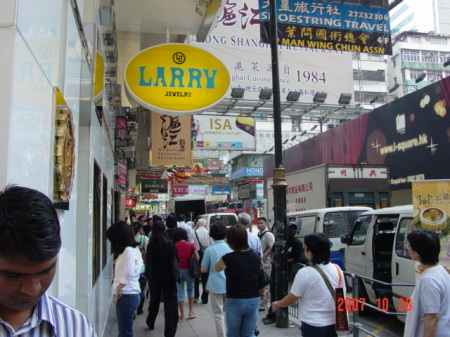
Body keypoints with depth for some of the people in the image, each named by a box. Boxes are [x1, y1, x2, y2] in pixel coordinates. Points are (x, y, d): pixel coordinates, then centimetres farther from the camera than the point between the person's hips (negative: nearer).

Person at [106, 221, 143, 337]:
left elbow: (129, 273, -27)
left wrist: (118, 288, -16)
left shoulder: (128, 251, -16)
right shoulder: (133, 249, 14)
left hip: (126, 296, -10)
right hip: (129, 295, 10)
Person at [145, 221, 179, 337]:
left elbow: (149, 263, -13)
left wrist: (148, 278, -10)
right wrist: (175, 275, 6)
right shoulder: (170, 244, -7)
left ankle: (150, 323, 41)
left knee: (154, 301, 21)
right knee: (170, 303, 2)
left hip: (155, 278, 0)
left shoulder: (151, 245, -11)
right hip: (169, 278, 0)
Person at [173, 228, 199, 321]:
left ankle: (182, 315, 10)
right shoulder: (191, 245, -5)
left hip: (178, 270, 0)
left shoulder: (174, 246, -6)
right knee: (190, 290, 21)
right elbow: (197, 258, -5)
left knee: (180, 292, 7)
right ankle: (191, 311, 24)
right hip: (188, 270, 1)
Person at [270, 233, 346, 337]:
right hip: (333, 324, 6)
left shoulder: (305, 273, -19)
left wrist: (276, 304, 9)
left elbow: (291, 299, -10)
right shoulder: (337, 269, -2)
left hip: (313, 326, -6)